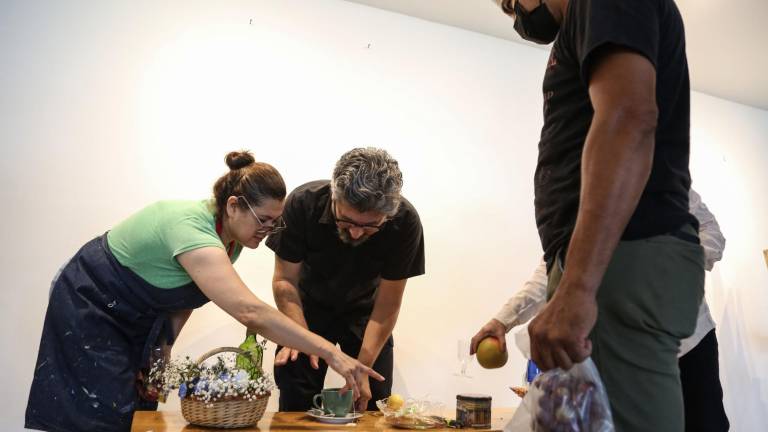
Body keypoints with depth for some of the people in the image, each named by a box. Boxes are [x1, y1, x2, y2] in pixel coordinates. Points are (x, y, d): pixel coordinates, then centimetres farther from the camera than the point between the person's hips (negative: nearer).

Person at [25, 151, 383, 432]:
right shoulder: (192, 229, -39)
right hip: (91, 307, -8)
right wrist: (330, 353, -51)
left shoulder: (229, 237, -11)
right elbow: (249, 312, -51)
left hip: (138, 318, 8)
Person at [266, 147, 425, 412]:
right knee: (295, 401, -6)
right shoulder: (302, 203, -29)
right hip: (309, 307, 0)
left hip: (364, 312, 0)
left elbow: (387, 306, -21)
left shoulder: (405, 222, -29)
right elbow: (285, 280, -18)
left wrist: (363, 369, -24)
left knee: (373, 400, -3)